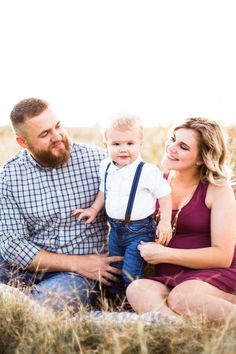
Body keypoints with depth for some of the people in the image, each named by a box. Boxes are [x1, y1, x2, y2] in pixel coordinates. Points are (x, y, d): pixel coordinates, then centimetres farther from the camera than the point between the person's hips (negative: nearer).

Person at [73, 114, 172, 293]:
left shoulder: (147, 171, -20)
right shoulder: (106, 168, 0)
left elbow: (164, 194, -12)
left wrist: (165, 221, -15)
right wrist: (94, 209, 10)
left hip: (139, 231, -7)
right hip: (115, 229, 7)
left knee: (131, 274, -9)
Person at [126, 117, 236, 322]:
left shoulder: (218, 188, -2)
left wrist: (165, 254, -12)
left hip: (216, 275, -4)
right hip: (167, 280, 4)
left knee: (181, 297, -36)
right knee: (137, 289, -29)